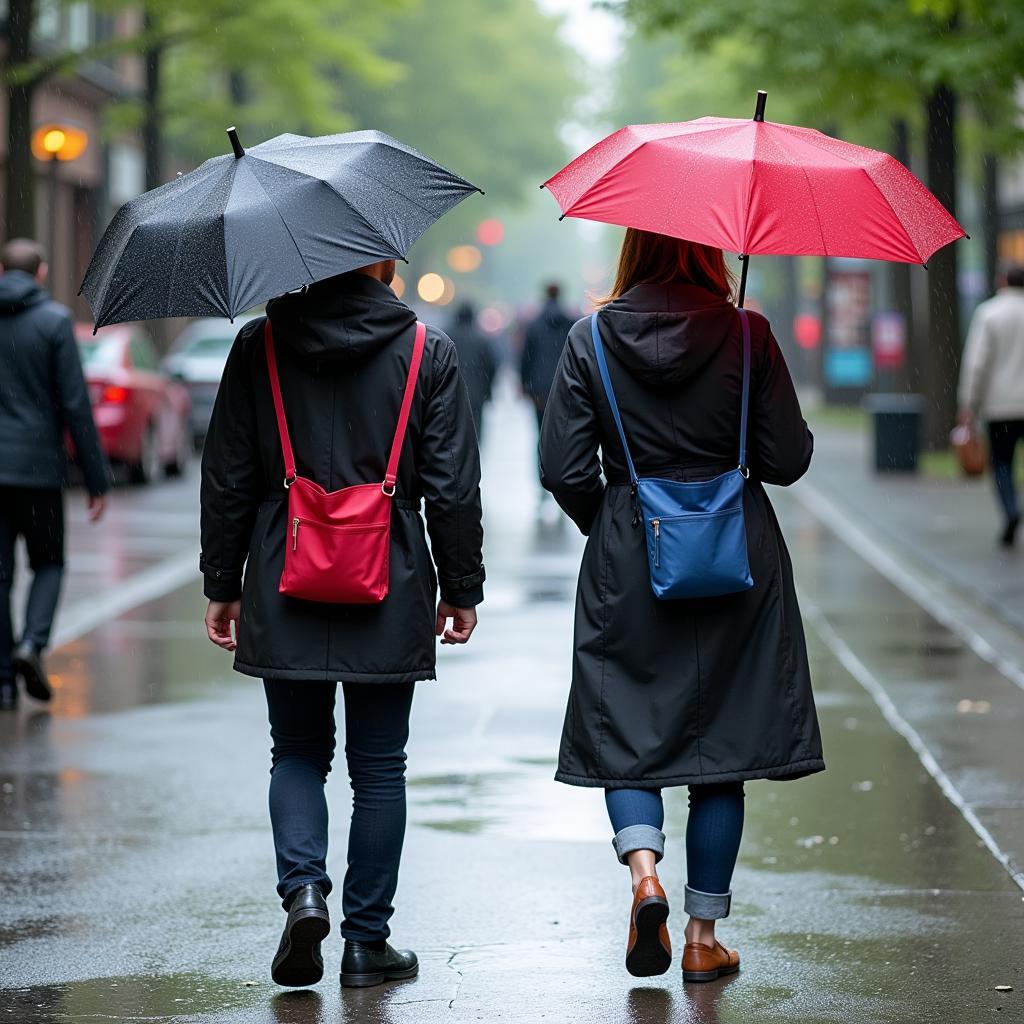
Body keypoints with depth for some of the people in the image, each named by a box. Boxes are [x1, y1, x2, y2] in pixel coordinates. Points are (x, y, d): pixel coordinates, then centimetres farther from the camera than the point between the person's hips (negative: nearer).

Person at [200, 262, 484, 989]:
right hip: (390, 598, -1)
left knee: (298, 752, 15)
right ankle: (367, 940, 12)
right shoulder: (428, 353, -2)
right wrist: (462, 589, 6)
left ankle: (304, 888, -8)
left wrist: (223, 586, 10)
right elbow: (454, 487, -3)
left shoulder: (258, 347, 0)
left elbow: (226, 480, 1)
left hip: (285, 591, 1)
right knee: (379, 766, 9)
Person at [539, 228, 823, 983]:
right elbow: (787, 460, -6)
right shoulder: (747, 336, -7)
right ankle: (704, 936, 11)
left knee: (624, 730, 10)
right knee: (722, 747, 9)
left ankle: (644, 871, -17)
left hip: (627, 562, 0)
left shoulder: (592, 340, -4)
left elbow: (564, 469, -6)